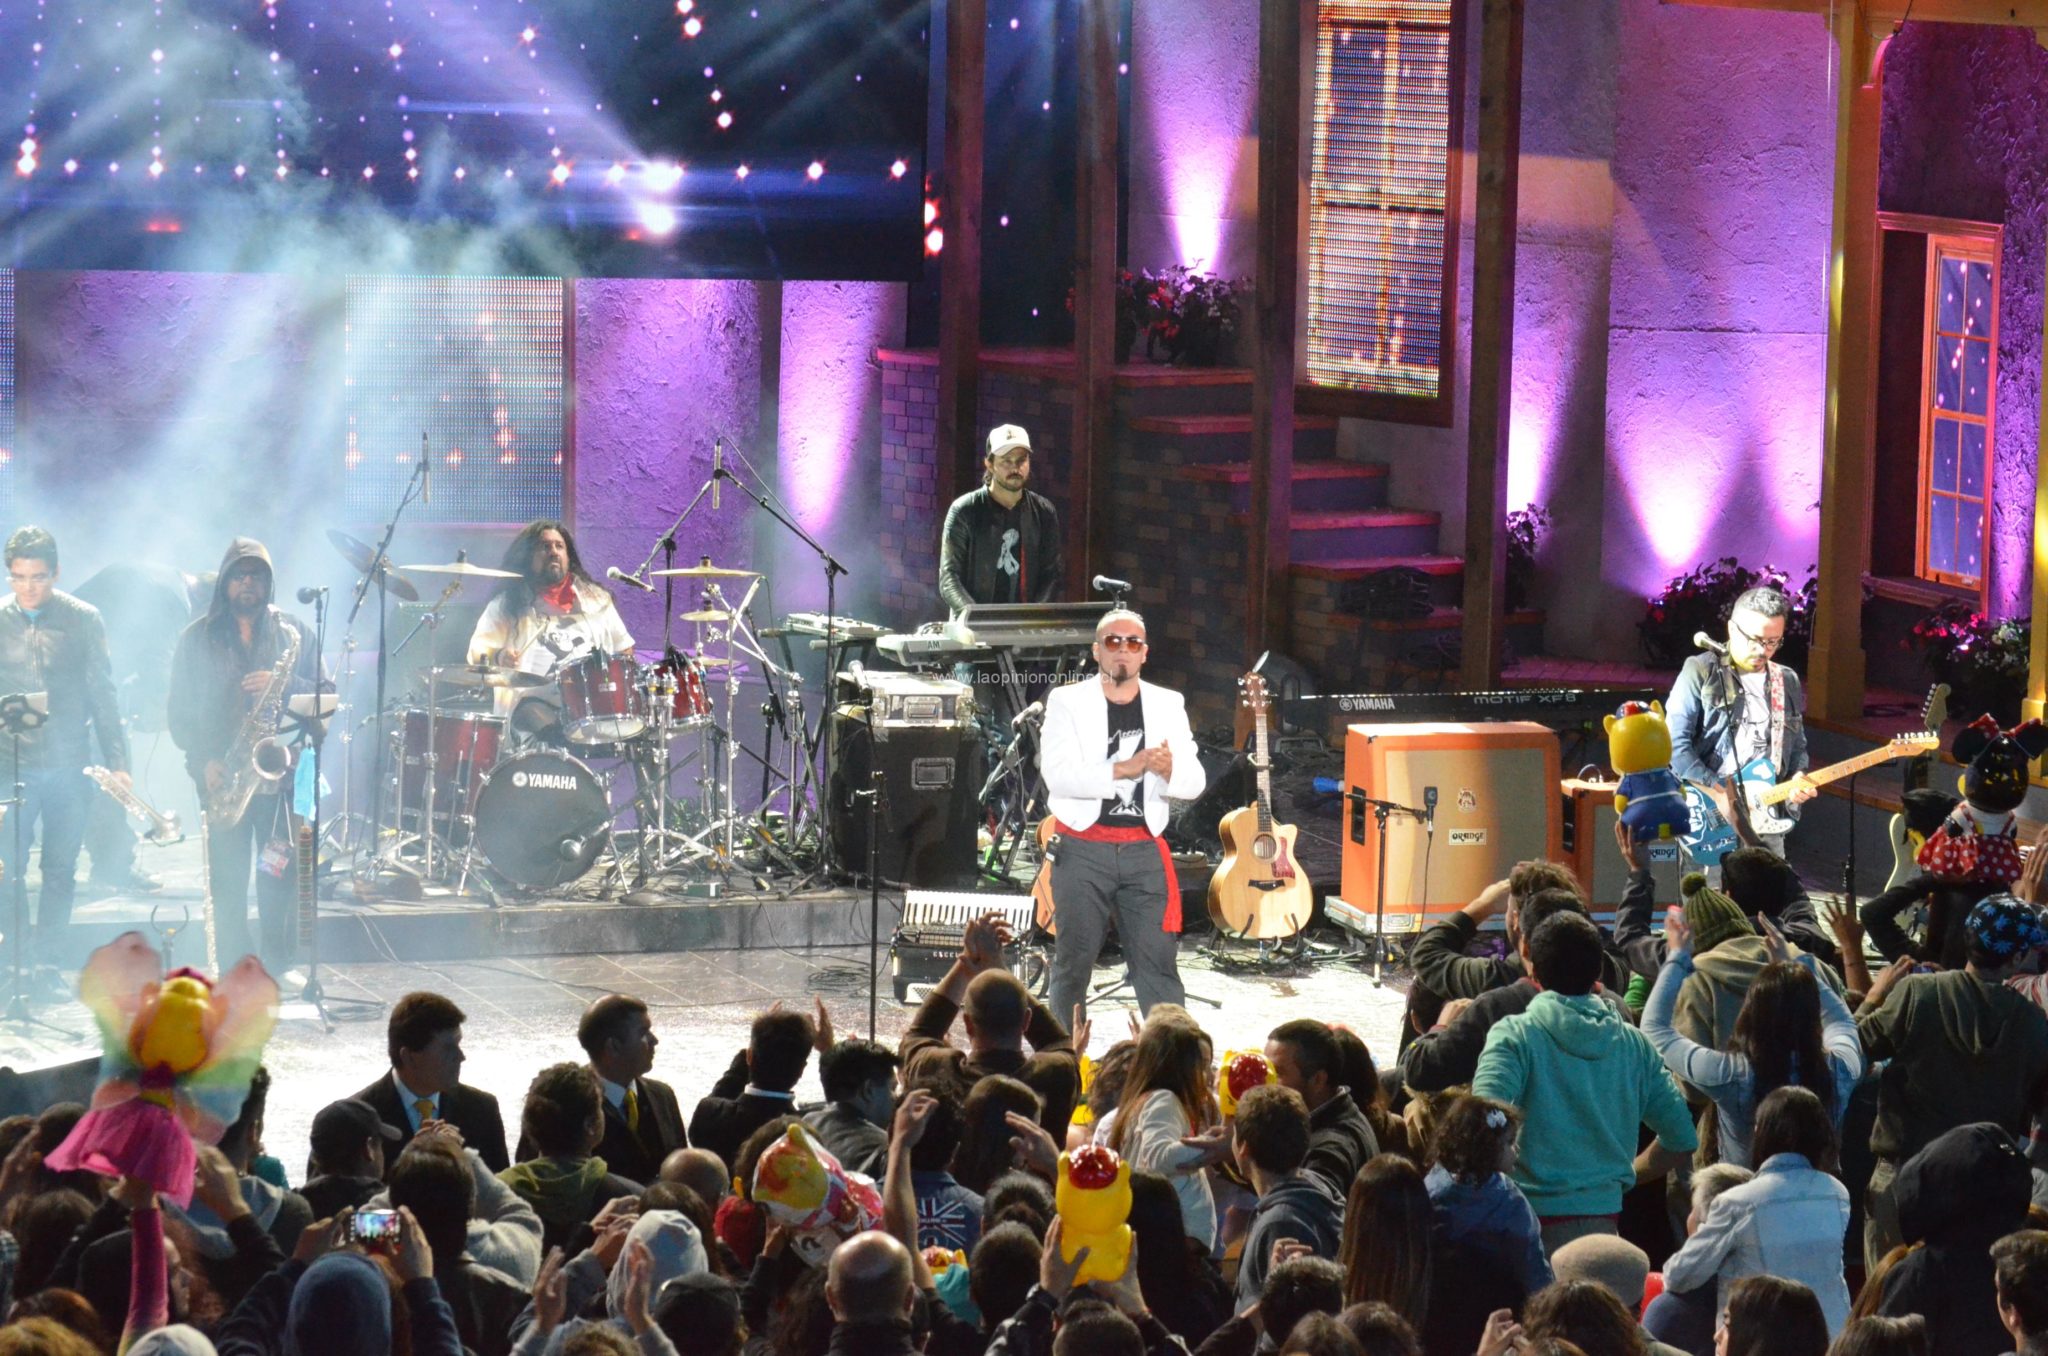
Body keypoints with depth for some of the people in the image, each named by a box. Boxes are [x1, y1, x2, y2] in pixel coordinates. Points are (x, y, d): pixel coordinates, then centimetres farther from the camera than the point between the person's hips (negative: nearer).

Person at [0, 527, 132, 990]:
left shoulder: (83, 620, 1)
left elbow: (102, 694, 5)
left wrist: (116, 760, 1)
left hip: (68, 765, 1)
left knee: (60, 872, 6)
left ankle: (47, 965, 15)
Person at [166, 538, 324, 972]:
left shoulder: (292, 632, 11)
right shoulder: (197, 639, 8)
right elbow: (180, 711, 5)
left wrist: (284, 684, -13)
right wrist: (203, 761, -10)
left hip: (280, 770, 1)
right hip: (222, 775, 0)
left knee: (280, 880, -3)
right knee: (227, 885, -3)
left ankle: (278, 977, 7)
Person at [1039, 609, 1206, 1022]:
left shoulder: (1168, 705, 11)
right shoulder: (1067, 701, 2)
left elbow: (1194, 783, 5)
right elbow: (1057, 774, -12)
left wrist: (1169, 769, -18)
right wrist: (1123, 769, -20)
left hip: (1144, 849, 2)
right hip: (1083, 849, -2)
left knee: (1158, 963, -4)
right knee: (1074, 960, 4)